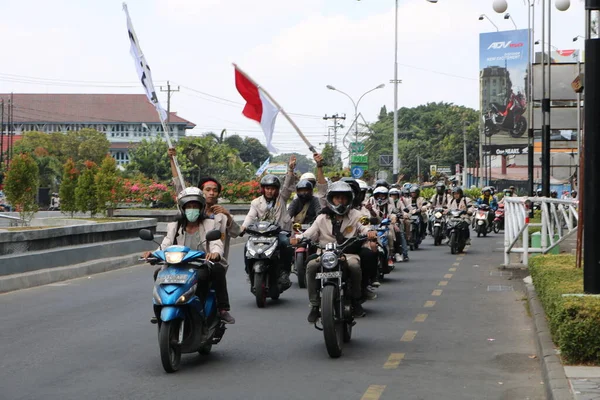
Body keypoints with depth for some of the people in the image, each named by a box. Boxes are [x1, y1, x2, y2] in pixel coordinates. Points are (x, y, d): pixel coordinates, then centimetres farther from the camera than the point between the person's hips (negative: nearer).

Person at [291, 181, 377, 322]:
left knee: (354, 266, -35)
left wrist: (370, 232, -21)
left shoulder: (355, 216, 16)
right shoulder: (323, 218, 17)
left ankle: (356, 301, -12)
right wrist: (299, 238, -12)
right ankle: (314, 305, -21)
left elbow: (363, 227, 3)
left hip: (349, 254, -1)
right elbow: (311, 232, 9)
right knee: (311, 266, -29)